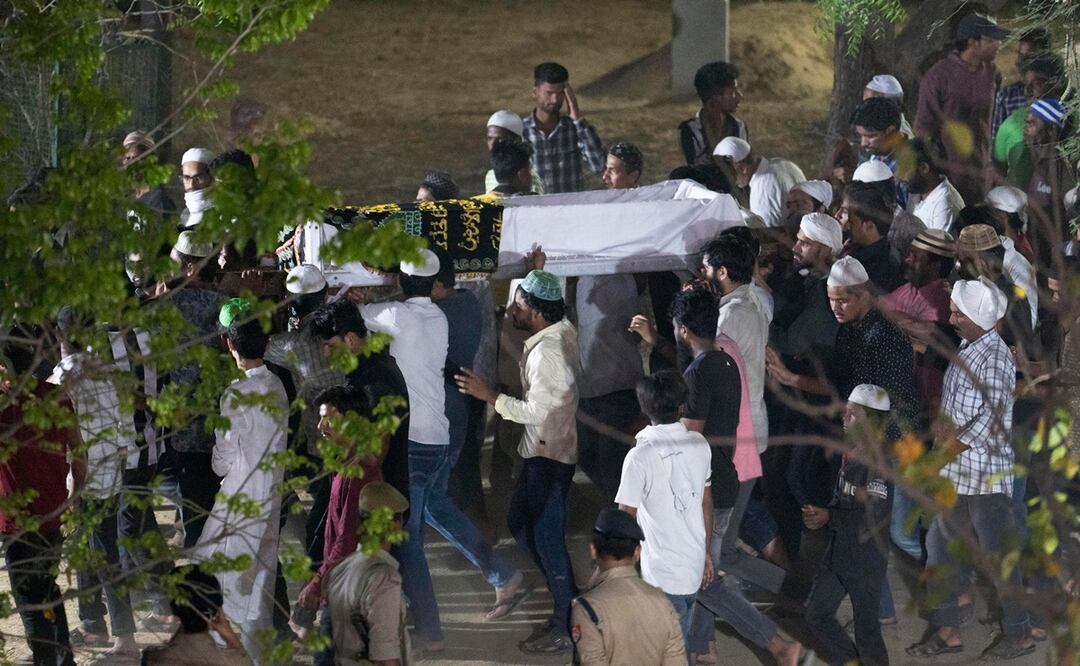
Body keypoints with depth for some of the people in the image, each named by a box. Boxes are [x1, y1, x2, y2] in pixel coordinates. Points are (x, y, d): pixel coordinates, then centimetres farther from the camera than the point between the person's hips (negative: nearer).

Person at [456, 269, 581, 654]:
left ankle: (565, 629, 11)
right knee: (520, 522, 20)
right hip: (543, 449, 10)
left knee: (547, 537, 0)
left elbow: (535, 411, -27)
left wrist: (488, 395, -19)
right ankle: (570, 605, 27)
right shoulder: (563, 332, 2)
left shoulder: (546, 352, -27)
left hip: (548, 455, -10)